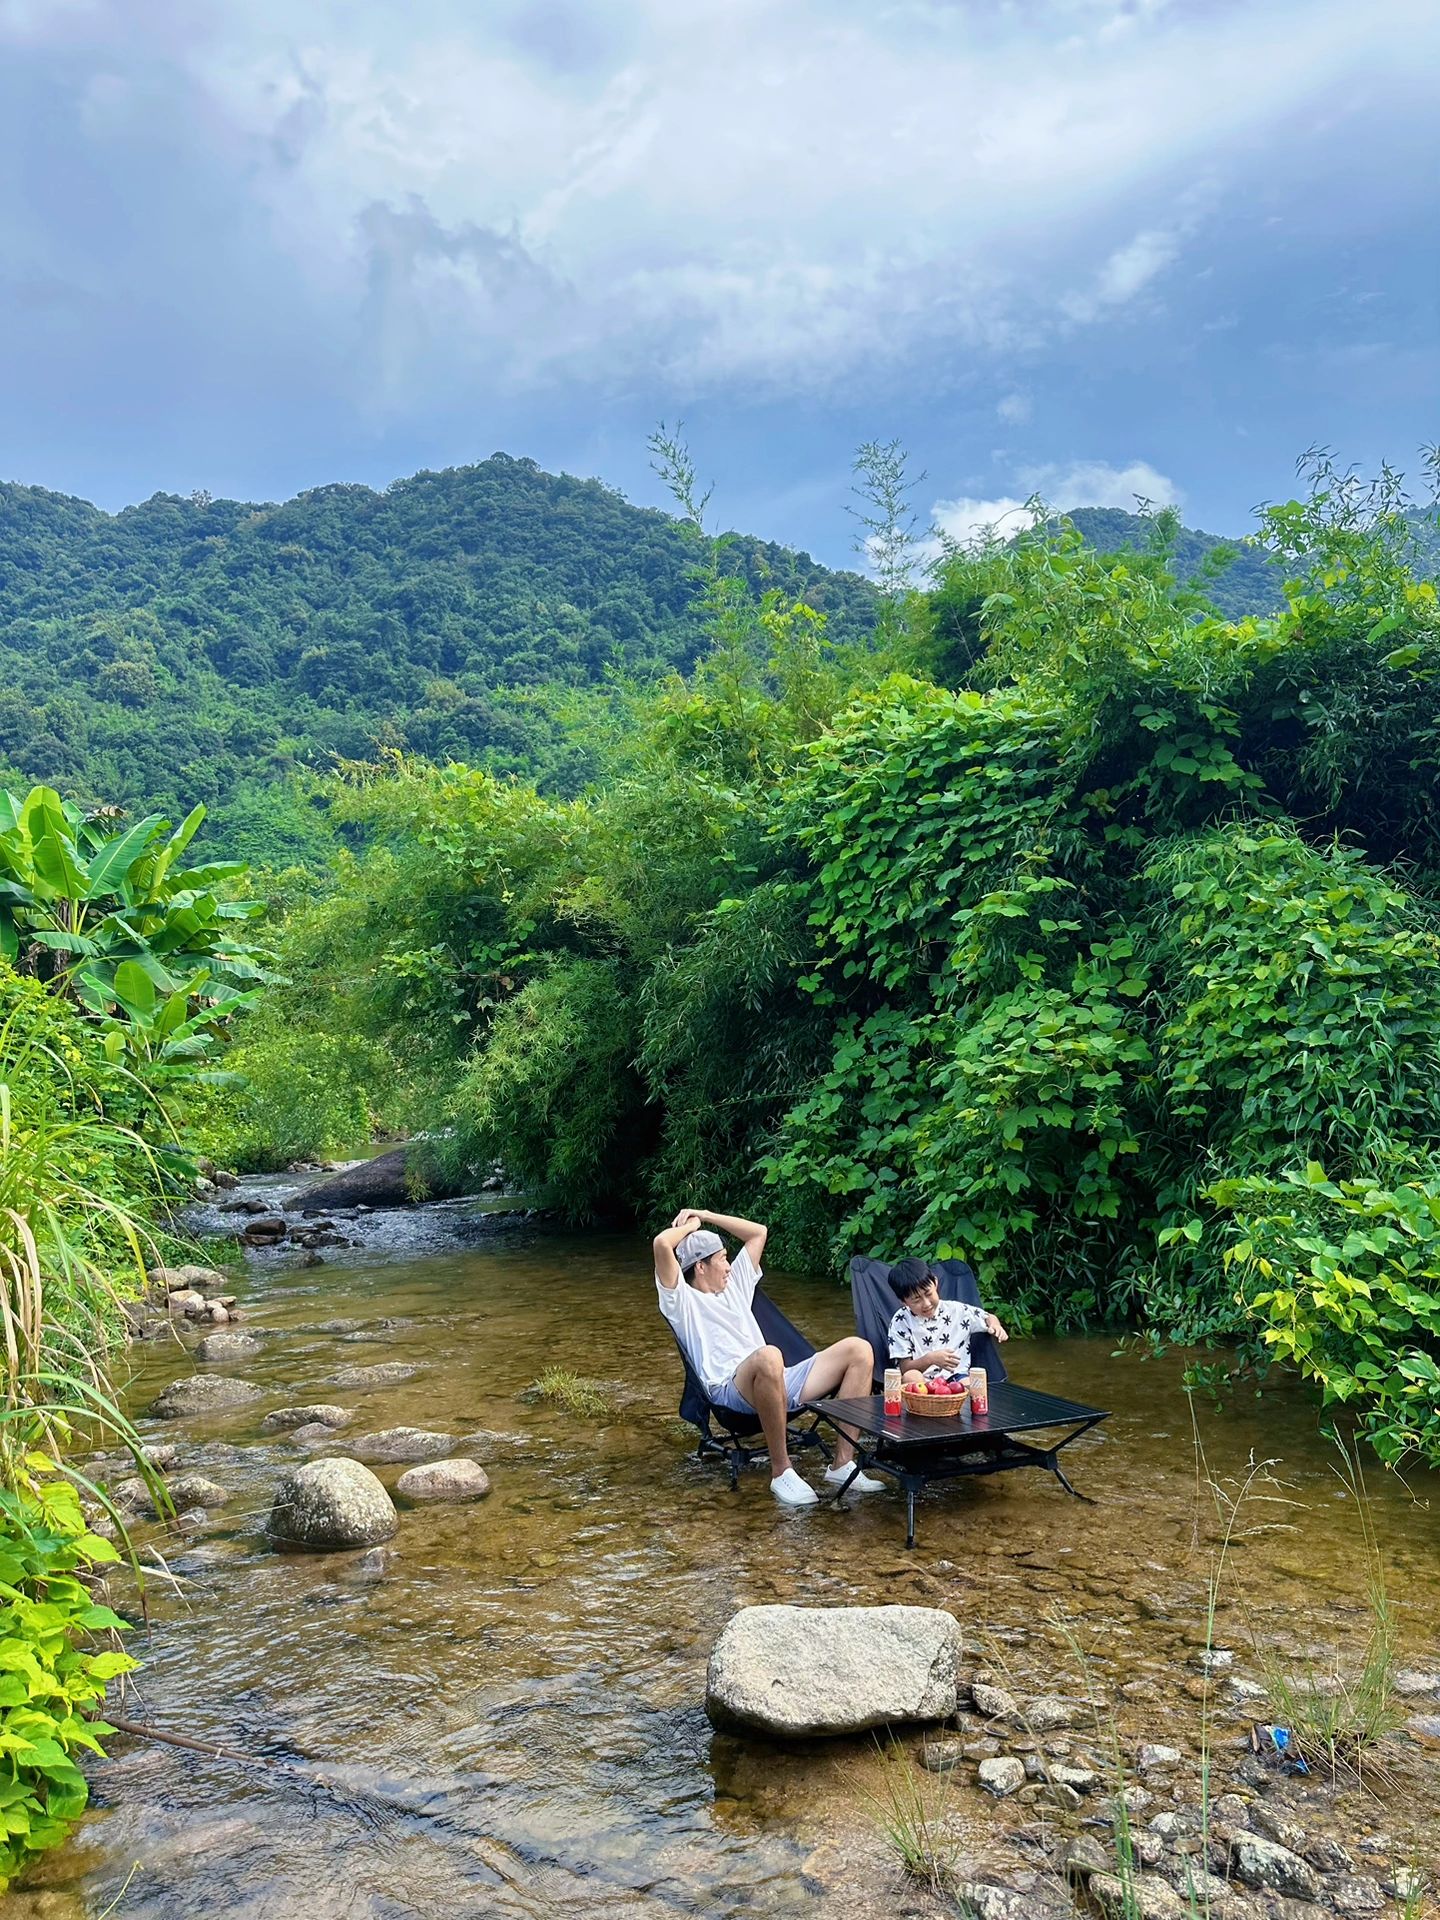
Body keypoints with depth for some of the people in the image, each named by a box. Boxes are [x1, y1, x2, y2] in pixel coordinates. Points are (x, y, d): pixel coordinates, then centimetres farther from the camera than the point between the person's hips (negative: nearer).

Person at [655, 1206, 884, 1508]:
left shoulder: (734, 1286, 29)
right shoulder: (682, 1300, 6)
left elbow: (759, 1232, 35)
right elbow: (662, 1244, -11)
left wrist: (705, 1216, 28)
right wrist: (691, 1225, 10)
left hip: (778, 1383, 8)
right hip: (730, 1390, -8)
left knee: (858, 1350, -6)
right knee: (768, 1357, -43)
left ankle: (842, 1463, -12)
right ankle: (781, 1472, -29)